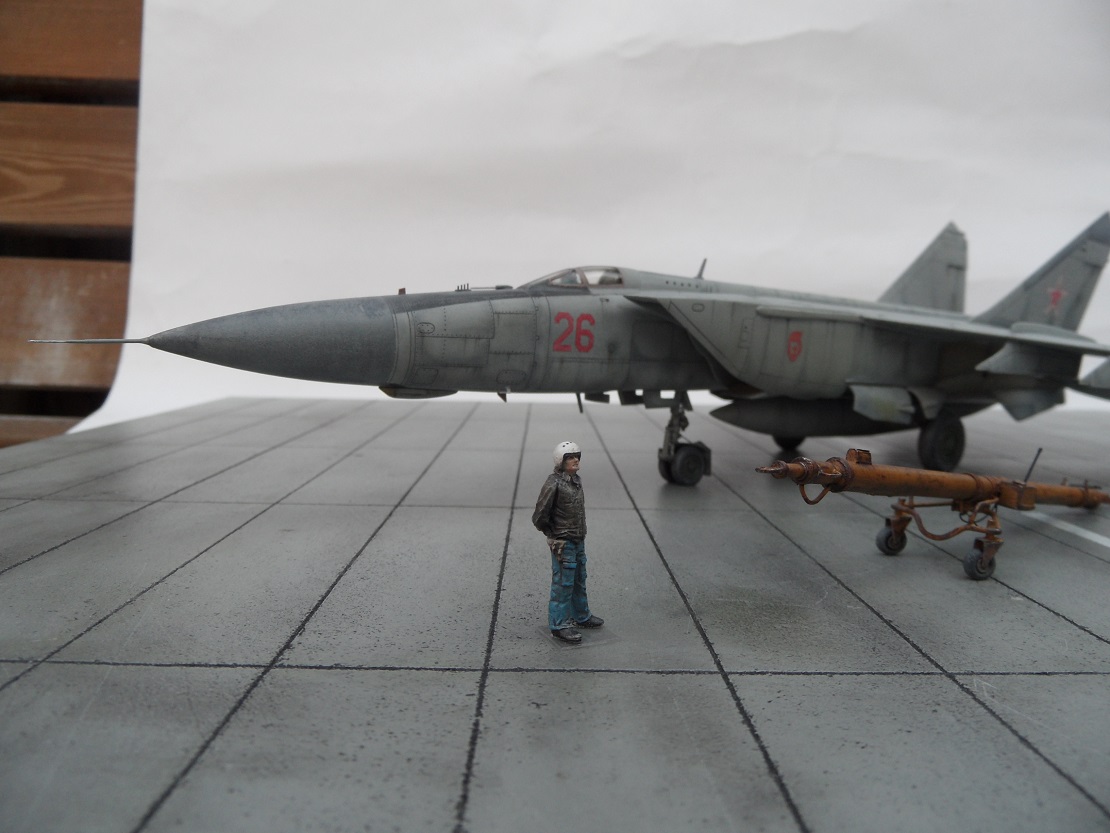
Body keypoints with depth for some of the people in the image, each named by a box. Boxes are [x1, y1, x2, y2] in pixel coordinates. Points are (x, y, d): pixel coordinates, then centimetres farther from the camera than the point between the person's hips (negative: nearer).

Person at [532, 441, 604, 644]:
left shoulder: (576, 480, 7)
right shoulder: (553, 483, -19)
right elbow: (540, 515, -18)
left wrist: (581, 532, 14)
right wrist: (553, 535, -8)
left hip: (579, 540, 9)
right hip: (563, 543, -9)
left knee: (579, 580, 20)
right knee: (563, 583, -2)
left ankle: (581, 616, 35)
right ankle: (559, 625, 8)